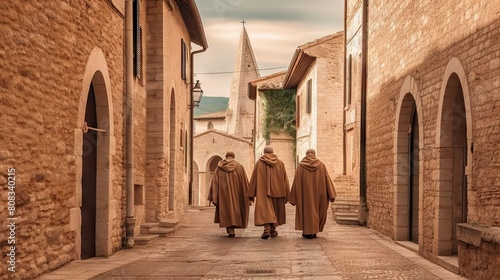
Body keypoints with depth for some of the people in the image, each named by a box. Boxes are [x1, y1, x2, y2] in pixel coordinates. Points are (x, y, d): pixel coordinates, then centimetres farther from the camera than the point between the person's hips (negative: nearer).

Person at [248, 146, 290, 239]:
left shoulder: (259, 163, -1)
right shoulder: (280, 163, 4)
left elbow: (254, 179, -3)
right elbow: (285, 179, 3)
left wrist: (251, 194, 0)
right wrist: (286, 194, 7)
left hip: (263, 191, -3)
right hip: (277, 191, 3)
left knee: (264, 210, -8)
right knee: (275, 210, 16)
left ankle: (267, 229, -26)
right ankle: (273, 230, 23)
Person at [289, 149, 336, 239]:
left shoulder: (300, 166, -3)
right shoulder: (321, 165, 0)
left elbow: (296, 182, -4)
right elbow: (327, 180, -3)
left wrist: (293, 198, 0)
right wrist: (331, 195, -1)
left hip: (305, 194, -1)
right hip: (318, 193, 1)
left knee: (306, 210, 10)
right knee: (317, 210, 15)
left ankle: (307, 232, 9)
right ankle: (313, 231, 17)